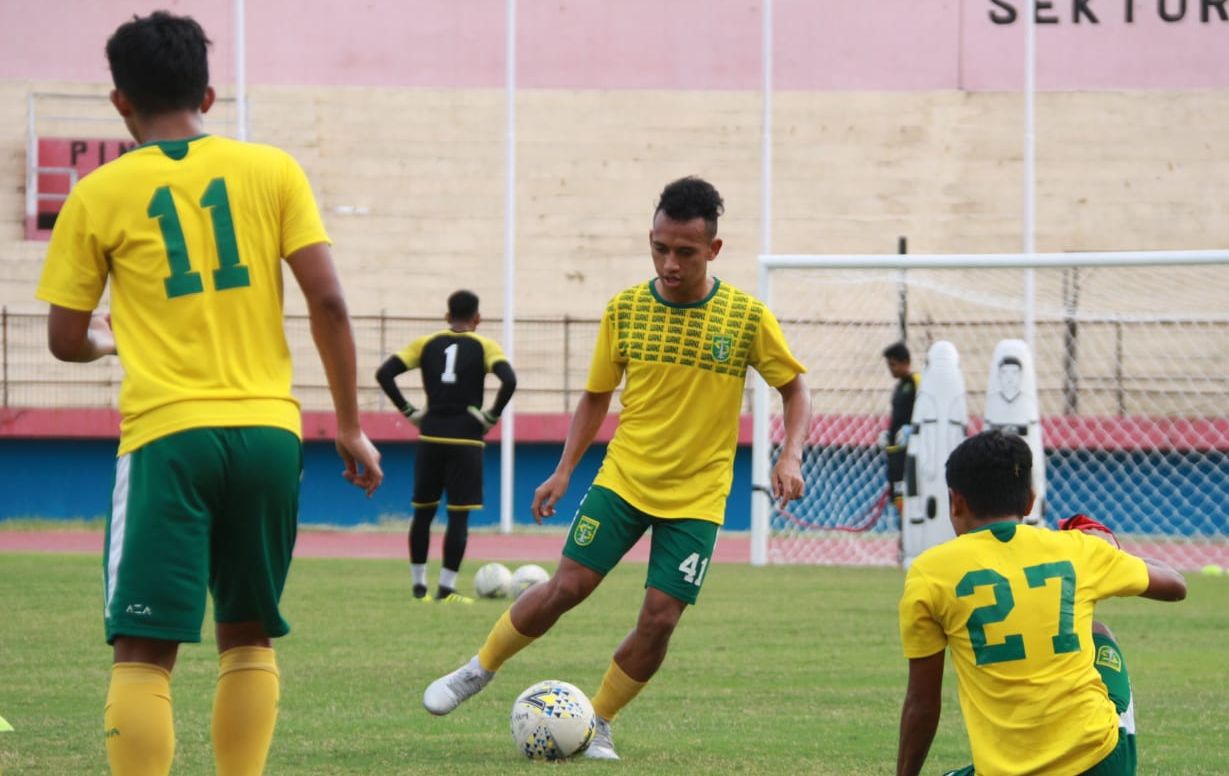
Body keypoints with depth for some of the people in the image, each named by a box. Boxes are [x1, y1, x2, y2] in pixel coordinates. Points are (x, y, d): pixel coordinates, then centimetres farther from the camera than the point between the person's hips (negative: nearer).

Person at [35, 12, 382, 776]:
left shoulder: (100, 196, 3)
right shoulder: (273, 170, 5)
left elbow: (66, 340, 8)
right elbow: (328, 302, 0)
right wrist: (351, 425, 8)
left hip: (168, 434, -2)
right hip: (268, 429, 2)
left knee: (144, 650, -3)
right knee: (249, 635, 17)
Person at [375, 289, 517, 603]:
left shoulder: (427, 344, 8)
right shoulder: (484, 347, 1)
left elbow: (384, 374, 0)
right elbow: (509, 380, -17)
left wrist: (408, 411, 4)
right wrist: (492, 416, -7)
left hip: (431, 436, 3)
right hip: (466, 439, -3)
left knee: (423, 511, 13)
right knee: (459, 515, 0)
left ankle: (419, 585, 15)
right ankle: (446, 588, -4)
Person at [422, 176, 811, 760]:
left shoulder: (747, 318, -8)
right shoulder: (625, 310, -2)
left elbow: (794, 389, 1)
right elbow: (596, 396, 9)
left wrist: (790, 455, -15)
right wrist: (564, 470, 1)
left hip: (696, 496, -1)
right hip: (623, 477, 1)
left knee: (660, 617, -8)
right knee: (566, 586, -8)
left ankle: (597, 724, 13)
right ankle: (477, 671, 14)